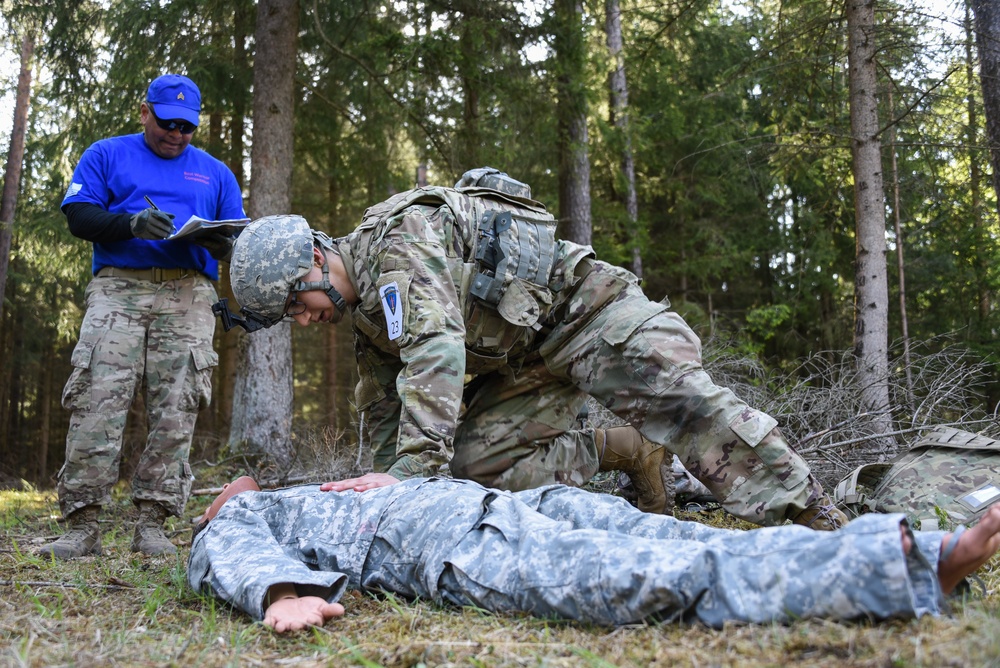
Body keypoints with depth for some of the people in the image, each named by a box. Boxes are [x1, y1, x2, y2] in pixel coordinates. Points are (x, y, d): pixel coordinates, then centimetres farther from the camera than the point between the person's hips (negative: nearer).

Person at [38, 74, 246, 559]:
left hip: (188, 295, 2)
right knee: (97, 403, -14)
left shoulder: (215, 173, 24)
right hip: (119, 287, -1)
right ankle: (81, 527, -12)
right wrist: (131, 224, -14)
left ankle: (151, 526, -5)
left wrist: (222, 244, -7)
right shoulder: (107, 155, 18)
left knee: (175, 413, -8)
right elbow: (78, 215, 4)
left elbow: (239, 241, 17)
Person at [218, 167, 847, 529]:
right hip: (526, 364, 9)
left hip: (581, 305, -9)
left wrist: (411, 469, -36)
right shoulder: (367, 310, 12)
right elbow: (385, 411, 21)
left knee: (681, 398, -24)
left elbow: (437, 348, -33)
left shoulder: (398, 234, -20)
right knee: (479, 459, -9)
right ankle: (626, 451, -1)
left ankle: (818, 519, -20)